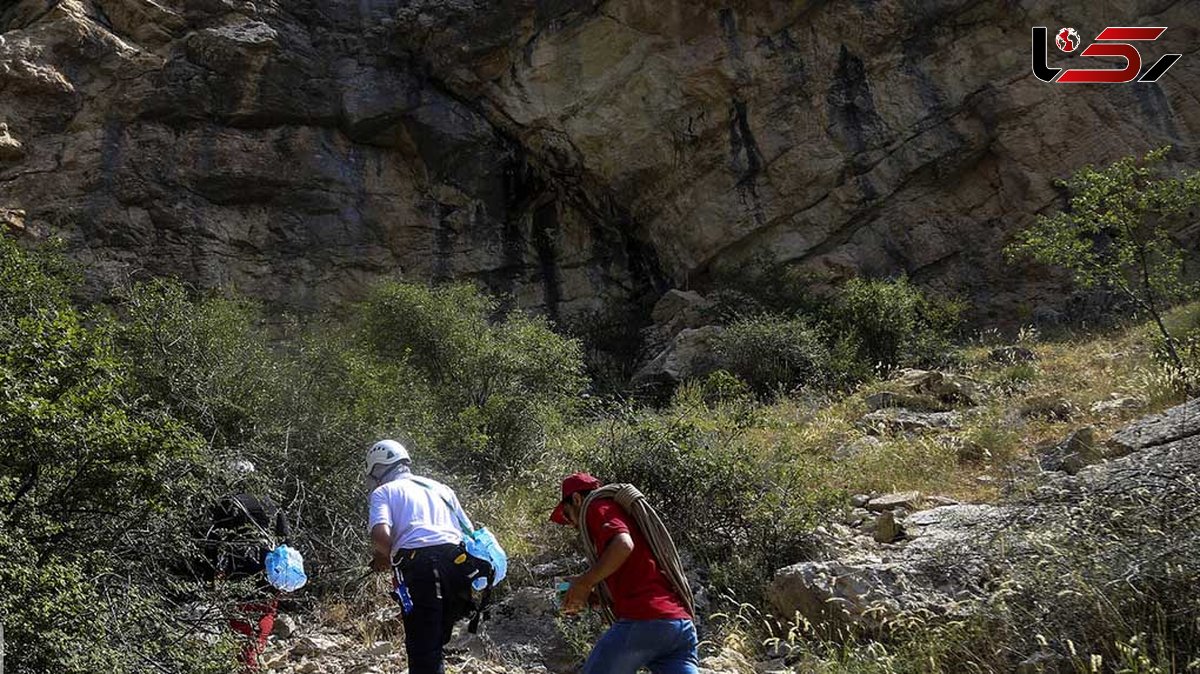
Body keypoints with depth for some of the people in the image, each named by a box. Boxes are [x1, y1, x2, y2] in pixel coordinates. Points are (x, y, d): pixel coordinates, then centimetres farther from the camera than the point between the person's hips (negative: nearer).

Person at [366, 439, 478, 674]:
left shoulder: (383, 492, 13)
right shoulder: (441, 488, 28)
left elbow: (381, 535, -6)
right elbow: (470, 532, 21)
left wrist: (382, 557, 14)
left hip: (418, 565, -5)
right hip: (457, 563, 5)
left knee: (422, 649, -2)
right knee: (436, 643, 19)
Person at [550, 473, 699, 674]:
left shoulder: (596, 506, 5)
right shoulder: (624, 510, 31)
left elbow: (623, 545, -17)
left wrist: (584, 583, -5)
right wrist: (591, 596, 23)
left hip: (643, 622, -8)